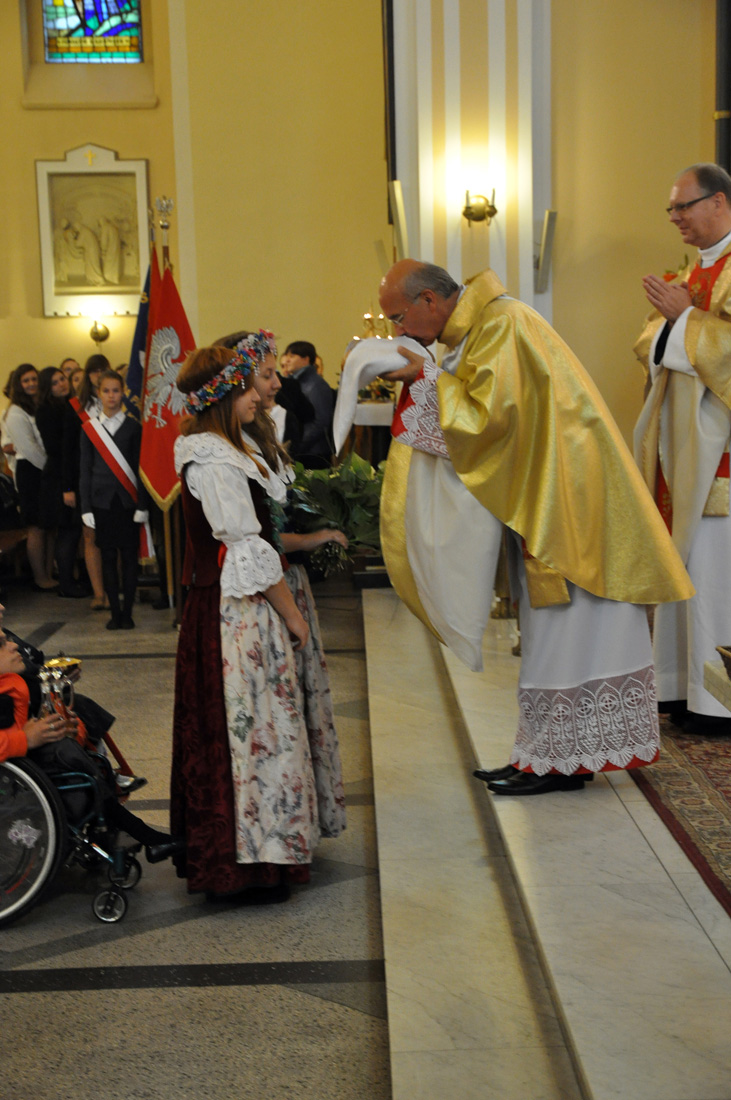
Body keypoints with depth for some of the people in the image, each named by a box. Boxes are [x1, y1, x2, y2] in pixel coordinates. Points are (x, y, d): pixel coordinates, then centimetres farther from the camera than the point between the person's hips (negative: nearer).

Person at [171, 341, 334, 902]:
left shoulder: (223, 451, 14)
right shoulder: (214, 461, -18)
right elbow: (249, 552, -19)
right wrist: (292, 614, -13)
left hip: (234, 609, 10)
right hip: (238, 614, -10)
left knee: (242, 723, 15)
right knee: (251, 723, -3)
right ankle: (251, 860, 7)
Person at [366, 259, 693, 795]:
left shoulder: (500, 323, -17)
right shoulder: (476, 324, 13)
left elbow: (490, 416, -24)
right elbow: (477, 415, 18)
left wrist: (429, 379, -14)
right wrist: (428, 379, 5)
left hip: (565, 496, -10)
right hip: (542, 497, 10)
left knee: (561, 627, -3)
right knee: (552, 628, 12)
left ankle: (559, 760, 6)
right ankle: (551, 754, 20)